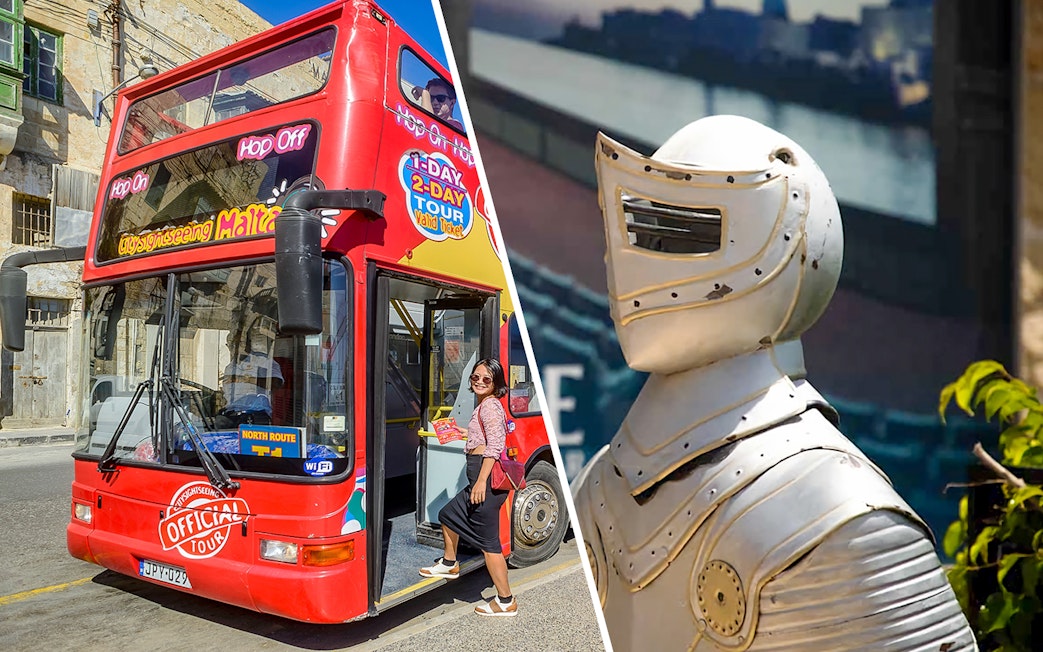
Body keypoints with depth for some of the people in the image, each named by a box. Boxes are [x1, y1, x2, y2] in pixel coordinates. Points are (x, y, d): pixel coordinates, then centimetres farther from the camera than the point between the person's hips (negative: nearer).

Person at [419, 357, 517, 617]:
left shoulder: (490, 405, -12)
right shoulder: (486, 405, 17)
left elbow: (494, 446, -21)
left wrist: (481, 481, -25)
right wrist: (467, 433, 32)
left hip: (488, 476, -11)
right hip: (482, 476, 11)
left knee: (488, 541, -6)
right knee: (449, 514, 25)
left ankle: (505, 601, 2)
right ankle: (449, 564, 46)